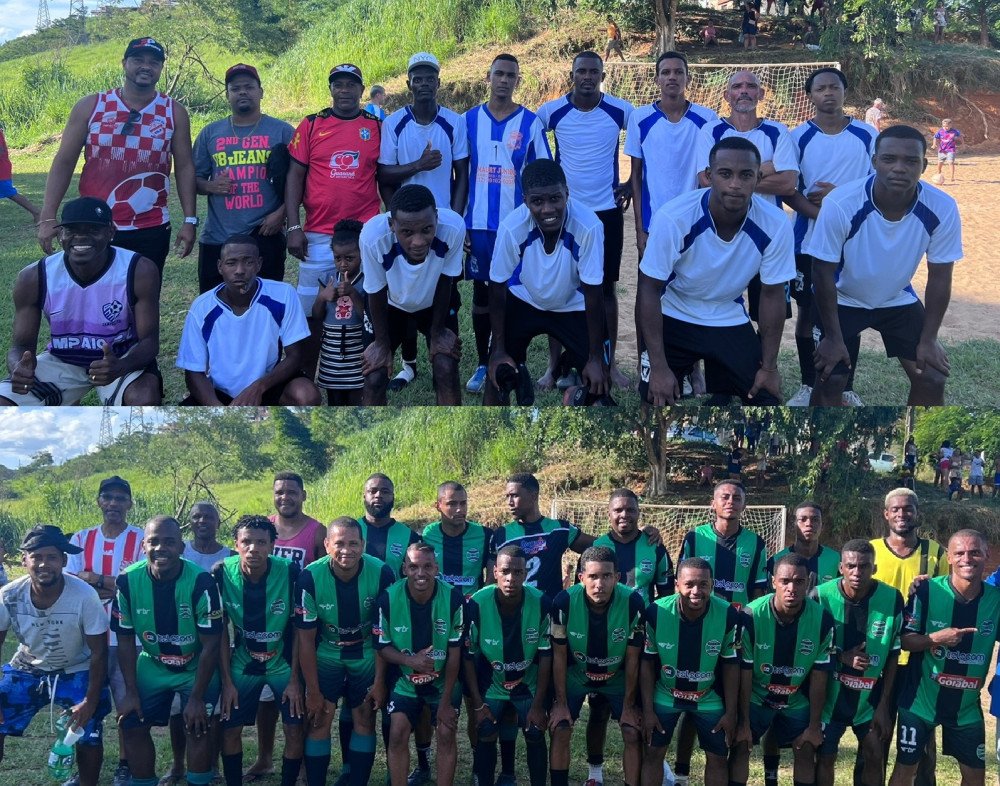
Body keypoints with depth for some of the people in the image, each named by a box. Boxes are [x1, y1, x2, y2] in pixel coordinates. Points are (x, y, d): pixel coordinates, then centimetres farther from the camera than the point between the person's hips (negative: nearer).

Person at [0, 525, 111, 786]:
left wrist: (91, 701, -15)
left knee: (88, 736, -9)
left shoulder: (84, 596, -28)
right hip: (26, 669, 2)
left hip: (76, 672, -2)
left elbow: (98, 652, -16)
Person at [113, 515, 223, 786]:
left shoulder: (201, 582, -27)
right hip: (151, 667, 3)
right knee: (133, 726, -1)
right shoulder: (128, 581, -18)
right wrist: (131, 692, -5)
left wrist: (197, 697, -17)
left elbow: (211, 645, -19)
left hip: (197, 669, -3)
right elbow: (126, 640, -5)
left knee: (197, 727, -11)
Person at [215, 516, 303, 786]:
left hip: (283, 664, -1)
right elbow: (221, 631, -7)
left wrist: (295, 678, -11)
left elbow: (299, 631, -11)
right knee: (229, 729, 1)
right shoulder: (222, 574, -18)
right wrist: (227, 681, -7)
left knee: (295, 730, -6)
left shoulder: (290, 573, -23)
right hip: (243, 665, 1)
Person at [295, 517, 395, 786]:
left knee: (364, 720, 0)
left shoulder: (382, 574, -24)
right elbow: (305, 637, -13)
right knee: (318, 719, -6)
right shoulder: (311, 577, -24)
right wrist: (313, 690, -10)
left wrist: (381, 679, -10)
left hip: (367, 655, 0)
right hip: (326, 655, 0)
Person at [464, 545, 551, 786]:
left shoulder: (540, 603, -22)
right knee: (485, 736, -7)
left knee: (535, 735, -6)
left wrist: (538, 704, -10)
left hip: (529, 683, 0)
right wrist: (478, 703, -11)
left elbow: (545, 656, -11)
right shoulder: (477, 604, -24)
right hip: (490, 684, 0)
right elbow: (468, 657, -12)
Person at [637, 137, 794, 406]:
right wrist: (659, 367, -20)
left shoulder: (775, 225, -22)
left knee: (766, 398, -4)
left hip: (730, 321, 2)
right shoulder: (673, 218, -28)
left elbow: (772, 295, -7)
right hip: (673, 318, -2)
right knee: (657, 398, -13)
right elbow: (650, 291, -19)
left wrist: (769, 367, -4)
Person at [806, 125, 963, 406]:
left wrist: (928, 339, -7)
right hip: (843, 300, -3)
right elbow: (823, 273, -20)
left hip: (899, 301, 3)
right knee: (830, 380, -11)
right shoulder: (840, 204, -33)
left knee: (932, 380, -2)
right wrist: (833, 337, -15)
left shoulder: (942, 209, -25)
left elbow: (939, 277, -10)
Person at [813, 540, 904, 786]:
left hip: (871, 698, 1)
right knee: (825, 757, 5)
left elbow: (892, 657, -6)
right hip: (831, 694, -1)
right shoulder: (822, 596, -18)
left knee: (874, 757, 5)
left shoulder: (892, 599, -15)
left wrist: (884, 705, -5)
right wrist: (841, 657, -24)